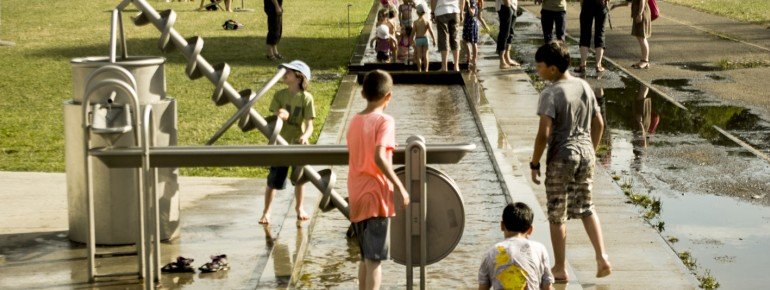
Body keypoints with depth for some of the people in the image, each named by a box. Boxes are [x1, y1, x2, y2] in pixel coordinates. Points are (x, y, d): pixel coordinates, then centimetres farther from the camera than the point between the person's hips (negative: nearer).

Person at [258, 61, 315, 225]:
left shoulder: (306, 98, -11)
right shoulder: (280, 95, -3)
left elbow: (309, 125, -14)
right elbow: (275, 116, -10)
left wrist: (305, 136, -35)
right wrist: (280, 115, -35)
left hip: (298, 144, 0)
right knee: (274, 179, 1)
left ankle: (299, 208, 37)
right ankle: (266, 211, 14)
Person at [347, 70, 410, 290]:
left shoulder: (354, 122, 11)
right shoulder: (384, 121, -10)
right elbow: (379, 157, -24)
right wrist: (399, 187, -19)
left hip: (356, 198, 7)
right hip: (377, 197, -7)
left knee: (366, 258, 17)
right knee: (374, 260, -4)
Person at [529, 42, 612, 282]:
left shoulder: (551, 94, -17)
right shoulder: (584, 86, 5)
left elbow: (544, 133, -22)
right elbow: (599, 123, 11)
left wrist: (534, 164, -12)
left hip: (561, 158, -6)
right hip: (585, 153, 6)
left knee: (557, 215, 7)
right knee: (586, 207, 20)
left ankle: (560, 269, 15)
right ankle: (602, 257, 10)